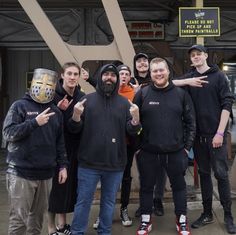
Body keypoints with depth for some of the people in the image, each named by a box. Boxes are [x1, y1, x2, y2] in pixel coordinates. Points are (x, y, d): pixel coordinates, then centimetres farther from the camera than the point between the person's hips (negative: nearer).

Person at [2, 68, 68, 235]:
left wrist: (62, 165, 11)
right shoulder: (20, 106, -2)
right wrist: (35, 122, -20)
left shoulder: (55, 111, 11)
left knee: (38, 216, 12)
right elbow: (8, 133, -12)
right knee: (19, 218, 0)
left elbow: (60, 142, 15)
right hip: (22, 173, -4)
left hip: (45, 173, 4)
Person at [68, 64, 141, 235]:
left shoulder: (124, 103, 5)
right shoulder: (88, 100, 1)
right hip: (89, 163, -1)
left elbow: (130, 131, 2)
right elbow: (75, 129, 2)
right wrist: (76, 117, -20)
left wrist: (135, 120, -19)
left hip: (115, 164, 2)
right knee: (83, 201, 8)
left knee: (109, 202, 16)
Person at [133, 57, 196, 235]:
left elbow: (190, 122, 3)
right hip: (148, 152, 0)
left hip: (176, 151, 1)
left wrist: (187, 146, -1)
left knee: (179, 185, 13)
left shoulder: (181, 93, 1)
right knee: (147, 187, 12)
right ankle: (146, 220, 31)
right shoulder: (142, 94, -2)